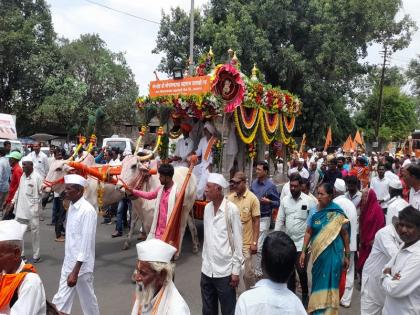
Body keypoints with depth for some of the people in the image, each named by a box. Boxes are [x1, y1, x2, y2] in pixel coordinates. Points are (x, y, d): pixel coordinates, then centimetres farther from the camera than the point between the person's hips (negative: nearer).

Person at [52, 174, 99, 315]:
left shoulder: (87, 210, -22)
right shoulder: (71, 207, 4)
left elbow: (86, 243, -23)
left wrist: (75, 271, -23)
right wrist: (70, 268, 18)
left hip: (81, 265, -8)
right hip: (68, 263, 8)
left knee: (87, 299, 10)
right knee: (60, 301, 14)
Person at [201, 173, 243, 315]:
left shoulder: (231, 209, -13)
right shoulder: (207, 208, 3)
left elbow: (237, 241, -10)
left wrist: (236, 270, -9)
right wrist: (204, 262, 12)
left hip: (225, 271, -5)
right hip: (207, 270, 5)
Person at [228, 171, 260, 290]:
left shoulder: (252, 199, -10)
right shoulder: (230, 198, 0)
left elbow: (256, 221, -8)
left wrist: (255, 243, -11)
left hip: (246, 243, -3)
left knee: (248, 273, 8)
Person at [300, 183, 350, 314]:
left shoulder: (337, 213, -10)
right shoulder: (315, 210, -2)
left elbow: (345, 235, -3)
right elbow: (308, 232, 3)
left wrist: (347, 256, -1)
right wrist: (303, 251, 1)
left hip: (332, 253, -3)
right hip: (318, 253, 3)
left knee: (328, 283, 4)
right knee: (318, 282, 14)